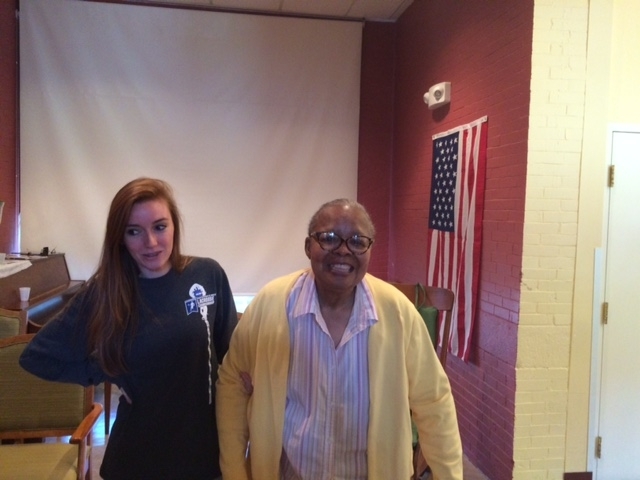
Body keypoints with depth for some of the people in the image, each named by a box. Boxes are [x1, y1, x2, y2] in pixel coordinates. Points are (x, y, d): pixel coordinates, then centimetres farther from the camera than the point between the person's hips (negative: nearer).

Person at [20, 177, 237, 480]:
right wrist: (111, 373, -7)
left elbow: (231, 353, 2)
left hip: (206, 445, 1)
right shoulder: (103, 292, -10)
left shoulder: (208, 275, -9)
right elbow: (37, 357, -2)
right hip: (139, 453, 0)